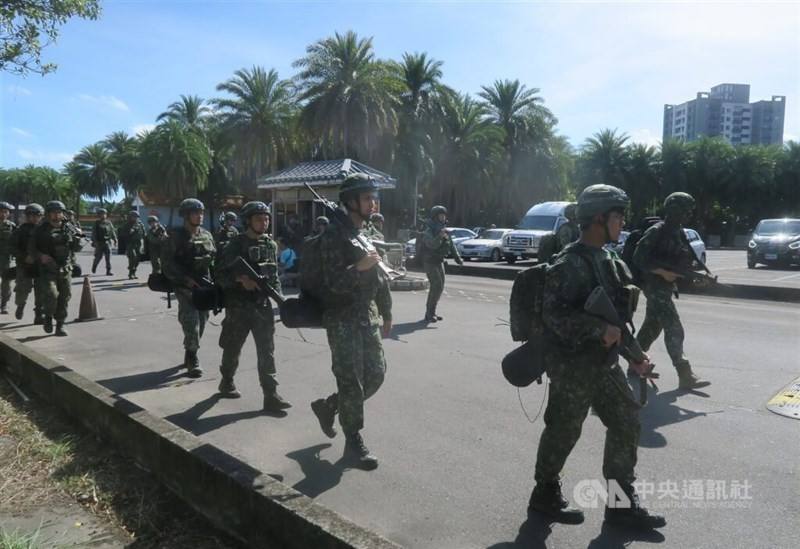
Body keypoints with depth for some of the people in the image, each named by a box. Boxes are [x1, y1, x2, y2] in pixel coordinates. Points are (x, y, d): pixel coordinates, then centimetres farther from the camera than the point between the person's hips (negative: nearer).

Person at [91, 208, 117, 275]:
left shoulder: (109, 223, 10)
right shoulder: (97, 223, 1)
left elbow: (112, 231, 13)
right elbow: (94, 233, -3)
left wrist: (115, 239, 3)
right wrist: (94, 241, -12)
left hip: (107, 242, 2)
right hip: (99, 243, -2)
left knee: (108, 257, -5)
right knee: (98, 256, 4)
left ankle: (108, 271, -4)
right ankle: (94, 268, 29)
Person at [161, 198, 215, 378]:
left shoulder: (207, 235, 10)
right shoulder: (176, 236, -5)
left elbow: (214, 258, 15)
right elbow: (167, 263, -10)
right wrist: (186, 278, -18)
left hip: (204, 286, 5)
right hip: (185, 287, -5)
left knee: (201, 322, 10)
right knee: (191, 322, -12)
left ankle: (190, 356, 28)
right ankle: (192, 361, -2)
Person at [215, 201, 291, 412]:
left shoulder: (270, 245, 9)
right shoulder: (235, 244, -7)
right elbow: (220, 275, -9)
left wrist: (278, 295, 3)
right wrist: (240, 279, -25)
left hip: (263, 305, 4)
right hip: (238, 306, -3)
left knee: (267, 351, -1)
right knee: (233, 348, 13)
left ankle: (270, 395, -1)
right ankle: (227, 383, 37)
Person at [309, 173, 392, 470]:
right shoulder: (334, 235, -11)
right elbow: (333, 282, -19)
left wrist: (386, 313, 22)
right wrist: (359, 267, -35)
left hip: (367, 317, 8)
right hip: (342, 319, -8)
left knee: (375, 374, 10)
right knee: (351, 380, -3)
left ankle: (328, 406, 31)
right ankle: (354, 443, 11)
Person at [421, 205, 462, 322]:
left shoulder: (444, 230, 11)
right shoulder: (429, 231, -14)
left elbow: (451, 245, 18)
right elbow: (432, 244, -32)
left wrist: (458, 258, 14)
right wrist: (439, 236, -48)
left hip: (439, 262, 9)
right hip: (430, 262, -9)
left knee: (439, 287, 10)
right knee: (437, 286, -16)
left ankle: (431, 312, 20)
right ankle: (429, 314, -10)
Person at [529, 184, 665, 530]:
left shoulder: (605, 259, 11)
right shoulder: (570, 264, -18)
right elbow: (554, 315, -26)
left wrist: (634, 353, 17)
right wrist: (600, 329, -28)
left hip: (603, 362, 9)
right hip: (573, 365, -9)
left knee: (626, 421, 11)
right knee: (563, 432, 5)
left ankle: (621, 502, 24)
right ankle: (546, 495, 27)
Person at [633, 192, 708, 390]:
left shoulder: (679, 233, 12)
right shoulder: (657, 231, -15)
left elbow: (685, 260, 15)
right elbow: (639, 259, -20)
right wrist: (663, 272, -24)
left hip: (665, 287, 9)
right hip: (655, 286, -9)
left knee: (652, 327, 16)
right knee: (674, 329, -11)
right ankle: (685, 376, -9)